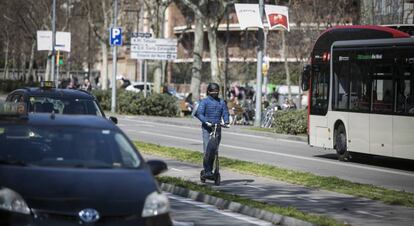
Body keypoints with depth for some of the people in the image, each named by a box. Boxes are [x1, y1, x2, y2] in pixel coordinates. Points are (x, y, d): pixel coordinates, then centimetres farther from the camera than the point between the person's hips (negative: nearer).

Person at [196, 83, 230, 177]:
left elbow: (225, 113, 8)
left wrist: (226, 122, -12)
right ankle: (207, 170, -10)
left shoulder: (221, 102, 12)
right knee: (207, 150, -12)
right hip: (207, 128, -4)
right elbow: (200, 114, -9)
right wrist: (206, 122, -25)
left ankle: (210, 170, 15)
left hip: (217, 128, 4)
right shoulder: (205, 101, -1)